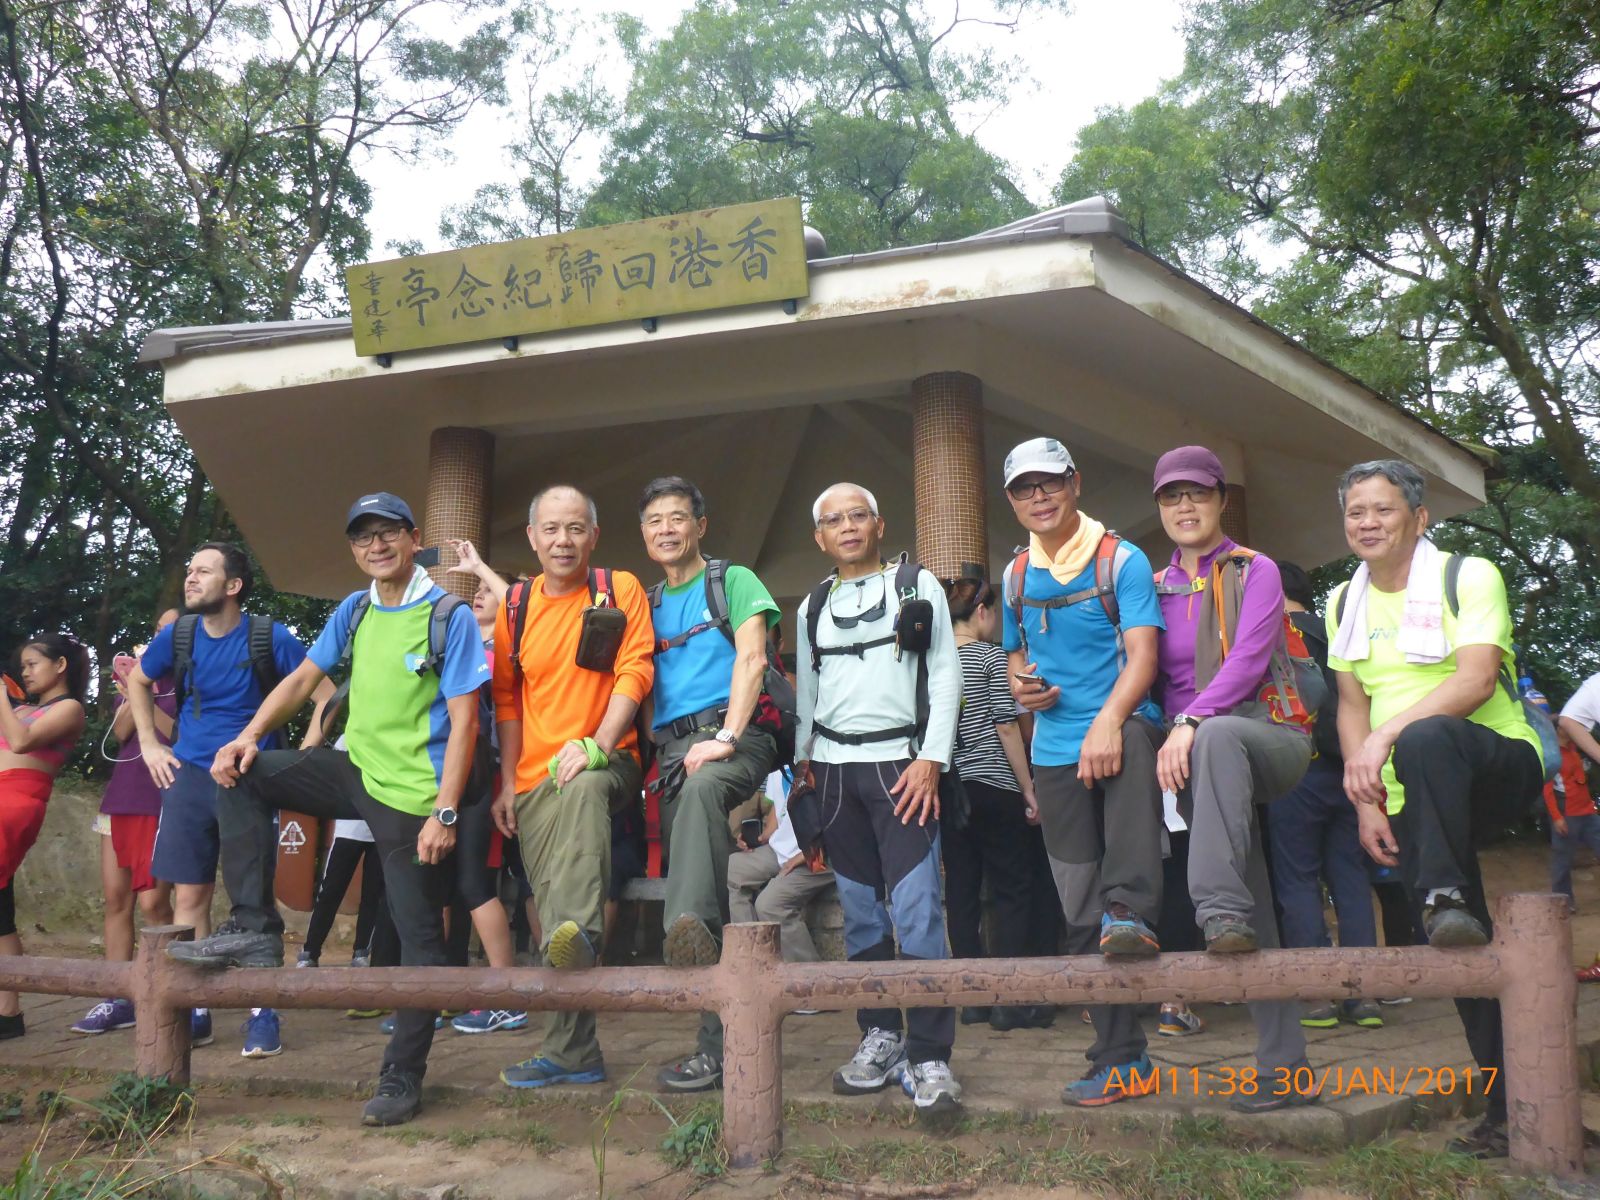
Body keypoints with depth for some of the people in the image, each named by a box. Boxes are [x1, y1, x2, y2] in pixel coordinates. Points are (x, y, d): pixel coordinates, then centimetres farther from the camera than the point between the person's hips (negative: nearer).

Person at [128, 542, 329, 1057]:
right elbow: (136, 681, 20)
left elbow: (326, 695, -3)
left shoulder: (269, 637, -10)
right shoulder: (178, 634, 1)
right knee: (189, 896, 4)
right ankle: (193, 1012, 14)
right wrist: (150, 746, 13)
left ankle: (262, 1014, 6)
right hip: (189, 776, 4)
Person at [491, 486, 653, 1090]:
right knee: (551, 914, 2)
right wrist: (507, 783, 8)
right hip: (535, 779, 4)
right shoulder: (515, 605, 11)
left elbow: (633, 673, -6)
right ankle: (571, 1053, 11)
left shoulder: (620, 589, 2)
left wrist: (596, 745, -19)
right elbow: (507, 699, 14)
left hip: (607, 762, -4)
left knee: (584, 789, -40)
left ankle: (582, 930, -54)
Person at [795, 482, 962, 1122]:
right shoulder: (812, 607, 16)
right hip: (833, 767, 4)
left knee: (916, 909, -13)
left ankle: (929, 1059, -10)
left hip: (900, 762, -4)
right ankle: (880, 1037, 18)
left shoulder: (917, 586, 5)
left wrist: (931, 760, -10)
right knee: (860, 910, 8)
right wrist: (803, 767, 12)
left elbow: (946, 674, 0)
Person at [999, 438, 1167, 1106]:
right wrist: (1021, 682, 2)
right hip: (1055, 752, 5)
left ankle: (1131, 912, -41)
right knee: (1080, 912, 4)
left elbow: (1142, 653, -13)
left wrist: (1109, 721, -30)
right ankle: (1119, 1059, 13)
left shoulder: (1120, 560, -3)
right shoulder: (1017, 576, 13)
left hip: (1122, 725, -4)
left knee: (1131, 746, -42)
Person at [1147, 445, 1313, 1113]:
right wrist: (1175, 736, -5)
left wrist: (1193, 723, -24)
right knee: (1256, 926, -1)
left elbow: (1248, 659, -11)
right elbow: (1158, 678, 14)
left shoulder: (1255, 572, 3)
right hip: (1195, 755, 4)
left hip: (1270, 737, -3)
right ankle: (1283, 1070, 3)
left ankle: (1222, 912, -46)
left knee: (1220, 737, -40)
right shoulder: (1156, 588, 15)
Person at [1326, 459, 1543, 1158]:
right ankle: (1509, 1106, 13)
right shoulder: (1345, 604, 12)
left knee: (1426, 738, -39)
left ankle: (1449, 901, -30)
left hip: (1497, 764, -5)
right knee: (1461, 947, 2)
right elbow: (1351, 705, 11)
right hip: (1413, 795, 5)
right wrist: (1367, 801, 0)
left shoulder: (1469, 577, -5)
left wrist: (1386, 734, -30)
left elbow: (1477, 681, -19)